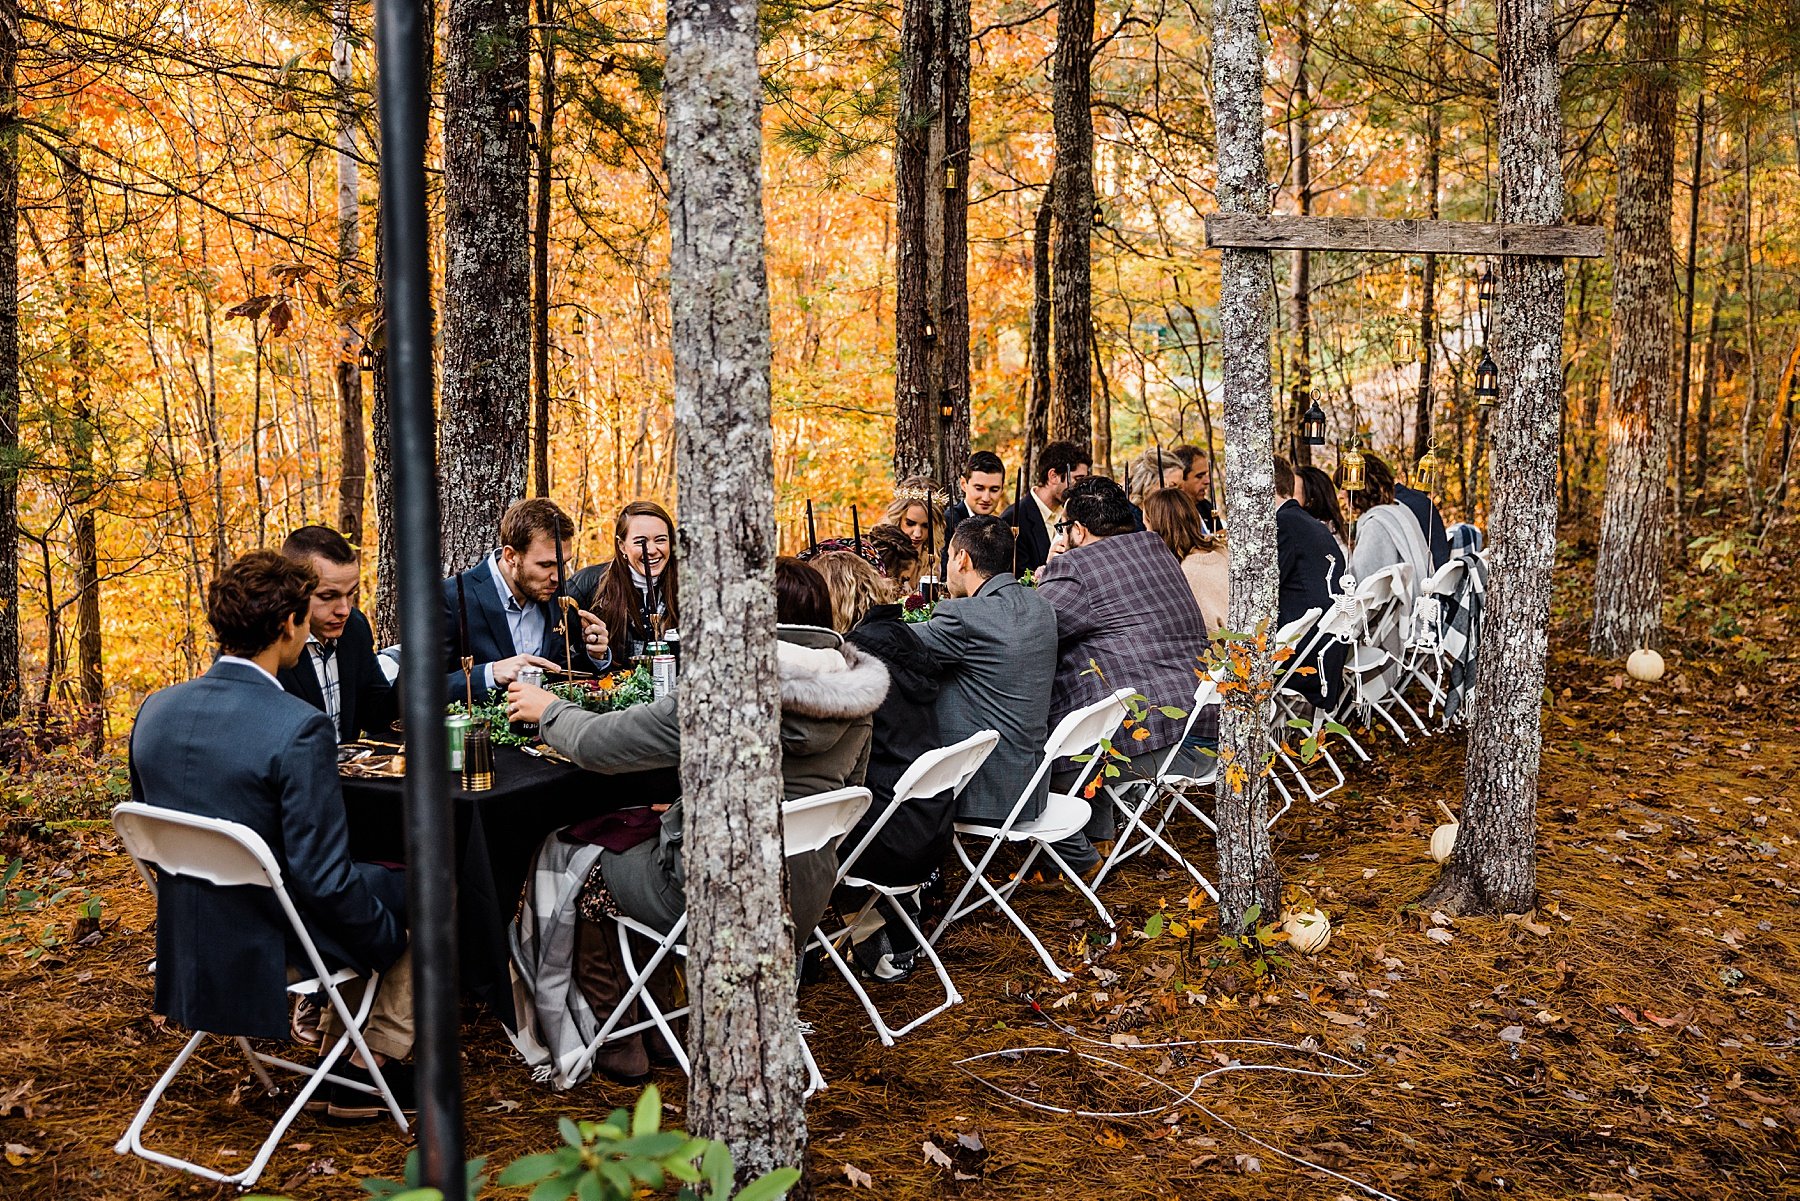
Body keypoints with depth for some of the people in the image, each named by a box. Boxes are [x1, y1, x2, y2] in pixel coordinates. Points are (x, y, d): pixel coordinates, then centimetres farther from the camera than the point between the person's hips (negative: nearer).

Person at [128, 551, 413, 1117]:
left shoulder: (155, 710, -4)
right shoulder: (300, 729, -27)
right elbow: (322, 875, -24)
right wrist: (390, 934, -7)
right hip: (269, 953, -7)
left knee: (378, 881, 28)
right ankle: (370, 1069, 20)